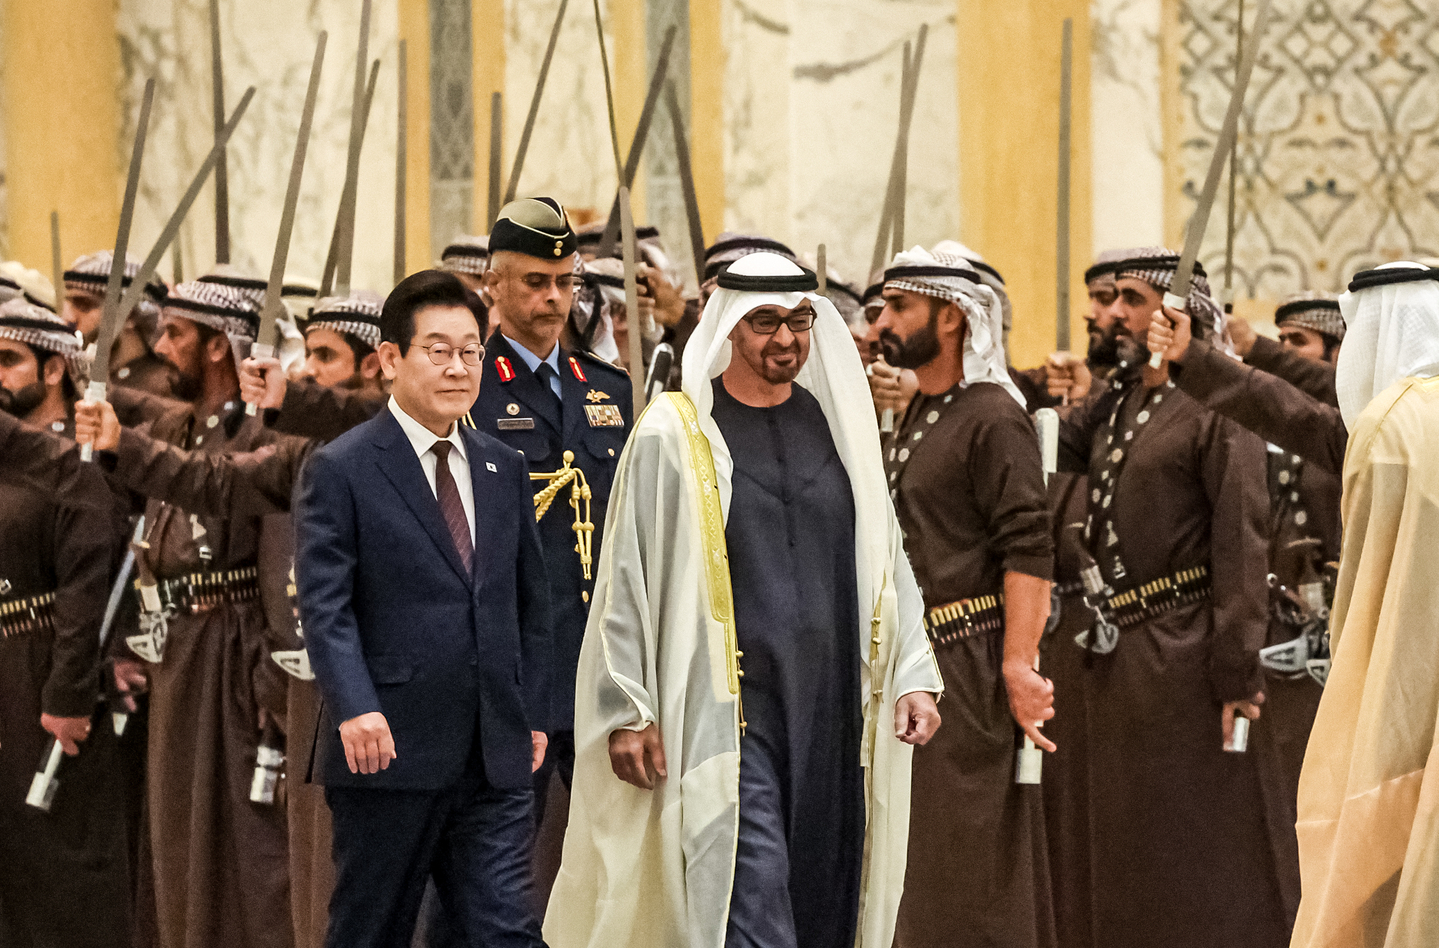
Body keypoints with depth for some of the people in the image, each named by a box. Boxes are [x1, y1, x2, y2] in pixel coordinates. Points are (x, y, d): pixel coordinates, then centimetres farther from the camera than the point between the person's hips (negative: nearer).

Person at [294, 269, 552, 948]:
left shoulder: (503, 469, 15)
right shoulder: (341, 470, -3)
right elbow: (325, 605, -12)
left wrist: (534, 714, 12)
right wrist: (354, 708, -25)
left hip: (495, 760, 4)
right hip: (389, 751, -4)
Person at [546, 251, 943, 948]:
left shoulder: (837, 426, 11)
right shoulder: (672, 434, -3)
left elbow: (884, 560, 15)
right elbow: (627, 578, -2)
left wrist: (913, 676, 6)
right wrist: (626, 711, -6)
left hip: (830, 708, 5)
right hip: (728, 711, -5)